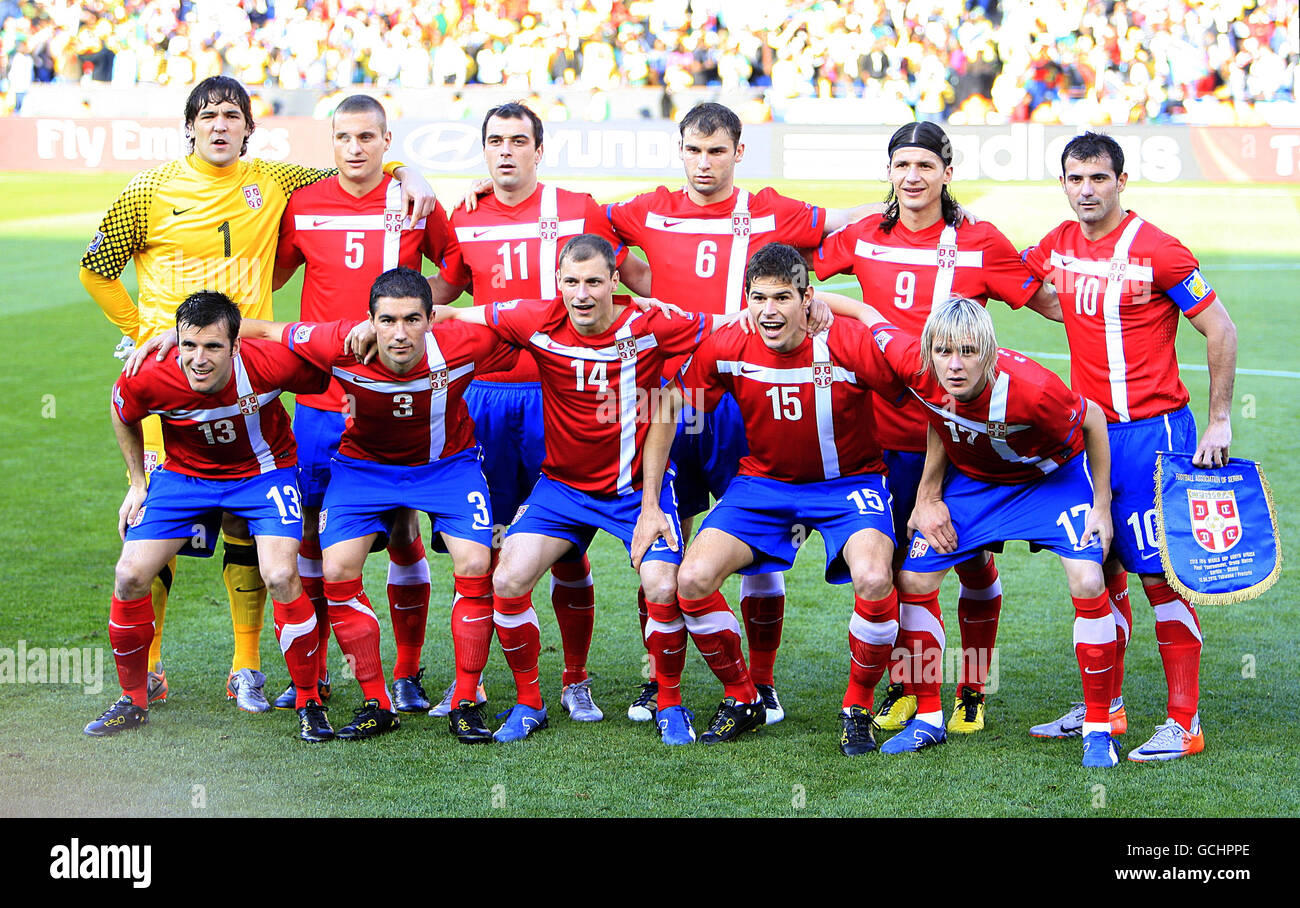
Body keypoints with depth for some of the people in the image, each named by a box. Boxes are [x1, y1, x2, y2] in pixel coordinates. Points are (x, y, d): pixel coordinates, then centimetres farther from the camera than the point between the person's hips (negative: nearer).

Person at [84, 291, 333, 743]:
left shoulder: (271, 364, -32)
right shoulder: (148, 380, -26)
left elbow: (326, 381, -10)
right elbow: (123, 416, 0)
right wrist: (137, 483, 5)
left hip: (263, 472, -2)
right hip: (185, 475, 2)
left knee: (281, 577, -22)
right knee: (130, 577, -9)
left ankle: (309, 704, -2)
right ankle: (133, 701, 14)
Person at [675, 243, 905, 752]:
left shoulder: (851, 344, -22)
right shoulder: (726, 350, -12)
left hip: (848, 481, -3)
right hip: (763, 481, 3)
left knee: (875, 580, -31)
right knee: (694, 579, -18)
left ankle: (857, 709, -5)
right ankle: (741, 701, 7)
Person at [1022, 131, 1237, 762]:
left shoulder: (1157, 251, -12)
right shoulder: (1057, 247, 6)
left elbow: (1221, 331, -7)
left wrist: (1219, 421, -9)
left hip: (1152, 431, -6)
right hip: (1090, 428, 6)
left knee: (1160, 575, -6)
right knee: (1100, 572, 11)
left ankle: (1184, 723, 0)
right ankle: (1106, 709, 22)